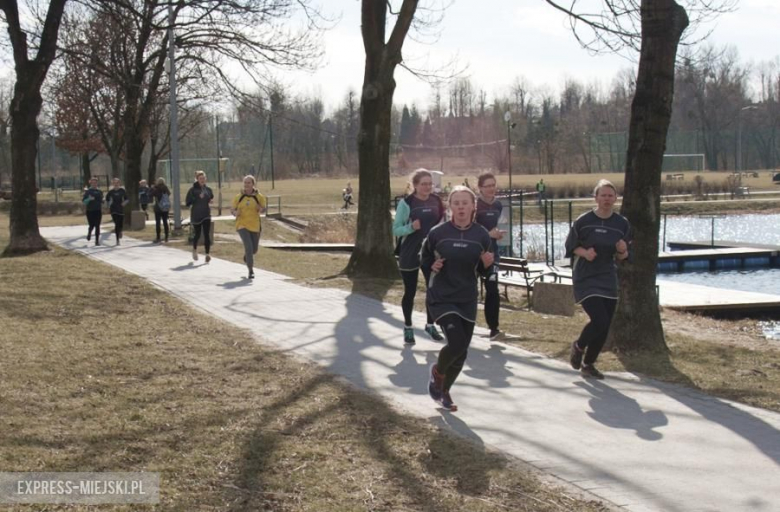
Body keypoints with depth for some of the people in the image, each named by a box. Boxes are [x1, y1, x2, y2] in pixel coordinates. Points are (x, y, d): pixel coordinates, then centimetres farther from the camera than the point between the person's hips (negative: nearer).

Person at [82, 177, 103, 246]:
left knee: (97, 226, -2)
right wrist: (89, 199, -21)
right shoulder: (88, 191, -1)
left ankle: (97, 240, 1)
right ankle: (89, 233, 29)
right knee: (91, 225, -4)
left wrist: (101, 210, 9)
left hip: (98, 211, 2)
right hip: (90, 211, -2)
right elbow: (83, 201, -5)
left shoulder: (100, 191, 8)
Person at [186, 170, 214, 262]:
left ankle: (207, 254, -10)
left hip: (206, 215, 3)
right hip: (196, 215, -3)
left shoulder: (208, 190, 7)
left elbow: (211, 199, 23)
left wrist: (211, 201, 0)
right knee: (197, 234, 8)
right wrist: (198, 198, -20)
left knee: (207, 234, -7)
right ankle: (194, 249, 35)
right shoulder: (193, 190, -6)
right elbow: (187, 203, -10)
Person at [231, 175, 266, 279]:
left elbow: (264, 208, 8)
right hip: (242, 225, -2)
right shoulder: (239, 197, 1)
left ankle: (246, 255, 51)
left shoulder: (259, 197, 0)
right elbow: (233, 209, 9)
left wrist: (261, 209, -15)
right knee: (249, 247, -18)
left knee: (254, 249, 13)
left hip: (255, 226, 2)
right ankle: (251, 270, -8)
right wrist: (235, 213, -15)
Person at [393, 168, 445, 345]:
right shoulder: (406, 203, -12)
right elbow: (396, 229, -10)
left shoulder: (436, 201, 1)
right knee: (410, 292, 7)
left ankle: (430, 324, 25)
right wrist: (411, 227, -27)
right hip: (410, 255, -4)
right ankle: (408, 327, 24)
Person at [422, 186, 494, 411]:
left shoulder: (482, 235, -4)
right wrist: (432, 266, -13)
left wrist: (487, 264, -15)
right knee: (457, 342, -19)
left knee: (462, 351, 8)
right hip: (441, 298, -3)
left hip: (467, 300, 3)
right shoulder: (438, 233, -9)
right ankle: (437, 371, 15)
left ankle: (444, 391, 33)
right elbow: (424, 259, 8)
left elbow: (483, 272, 7)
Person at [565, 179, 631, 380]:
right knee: (599, 321, -17)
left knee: (604, 327, 5)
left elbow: (622, 258, 8)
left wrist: (622, 251, -15)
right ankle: (578, 347, 14)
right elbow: (570, 246, 1)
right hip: (585, 279, -4)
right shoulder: (583, 221, -9)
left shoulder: (622, 224, 1)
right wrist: (584, 253, -18)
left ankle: (588, 364, 25)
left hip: (608, 280, 4)